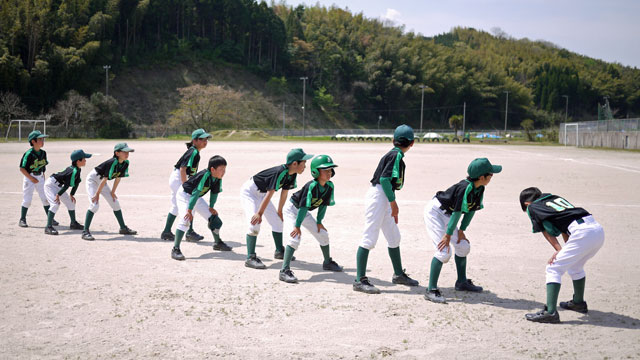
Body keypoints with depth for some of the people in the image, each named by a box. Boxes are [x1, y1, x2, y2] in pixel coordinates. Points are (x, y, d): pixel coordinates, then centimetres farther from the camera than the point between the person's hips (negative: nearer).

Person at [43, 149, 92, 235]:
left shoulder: (77, 170, 0)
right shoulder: (73, 171, -29)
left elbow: (76, 183, 9)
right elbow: (67, 185, -29)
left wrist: (71, 195, 9)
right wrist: (58, 195, -27)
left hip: (58, 186, 10)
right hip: (51, 184, -10)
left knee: (70, 202, 15)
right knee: (55, 204, -24)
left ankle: (73, 224, 28)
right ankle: (48, 227, -26)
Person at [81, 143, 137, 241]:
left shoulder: (125, 163, -9)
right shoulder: (112, 162, -31)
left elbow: (118, 178, 2)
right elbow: (105, 178, -28)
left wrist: (112, 192, 6)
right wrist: (97, 194, -24)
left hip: (102, 182, 8)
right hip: (93, 179, -8)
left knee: (115, 203, 9)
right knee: (94, 205, -21)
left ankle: (123, 228, 22)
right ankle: (85, 232, -19)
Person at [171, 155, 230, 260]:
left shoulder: (218, 178, -11)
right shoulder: (205, 175, -34)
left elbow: (214, 192, 4)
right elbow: (195, 193, -33)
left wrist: (211, 207, 4)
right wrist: (189, 210, -31)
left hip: (197, 198, 8)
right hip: (185, 195, -8)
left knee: (213, 217, 11)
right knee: (185, 219, -26)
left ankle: (218, 243, 33)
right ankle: (175, 249, -25)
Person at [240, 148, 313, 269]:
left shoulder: (292, 175, -6)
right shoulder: (280, 172, -33)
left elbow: (284, 193, 7)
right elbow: (269, 194, -34)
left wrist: (279, 212, 16)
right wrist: (259, 213, -34)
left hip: (262, 193, 9)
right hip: (249, 191, -9)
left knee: (277, 221, 11)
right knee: (255, 222, -22)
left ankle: (279, 251, 29)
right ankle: (250, 258, -22)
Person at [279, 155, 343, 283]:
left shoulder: (329, 186, -10)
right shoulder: (311, 186, -33)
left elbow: (323, 204, 2)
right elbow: (304, 206, -33)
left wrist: (319, 222, 4)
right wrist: (297, 225, -33)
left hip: (304, 213, 8)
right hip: (292, 209, -8)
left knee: (323, 234, 12)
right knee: (295, 236, -26)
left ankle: (327, 262, 36)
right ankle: (284, 271, -29)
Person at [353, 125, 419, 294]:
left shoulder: (393, 154, 17)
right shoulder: (396, 155, -11)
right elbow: (384, 178, -20)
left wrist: (392, 205, 22)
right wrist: (393, 202, -16)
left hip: (384, 200, 10)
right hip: (378, 196, -10)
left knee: (394, 237, 18)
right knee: (370, 238, -11)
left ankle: (398, 274, 31)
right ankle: (360, 280, -11)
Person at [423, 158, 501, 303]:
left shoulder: (479, 188, -4)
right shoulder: (465, 188, -30)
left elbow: (472, 210, 3)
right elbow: (457, 212, -28)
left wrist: (461, 230, 2)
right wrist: (448, 234, -25)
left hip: (446, 215, 9)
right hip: (434, 212, -9)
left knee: (463, 246, 14)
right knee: (444, 251, -19)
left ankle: (462, 282, 31)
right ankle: (431, 290, -17)